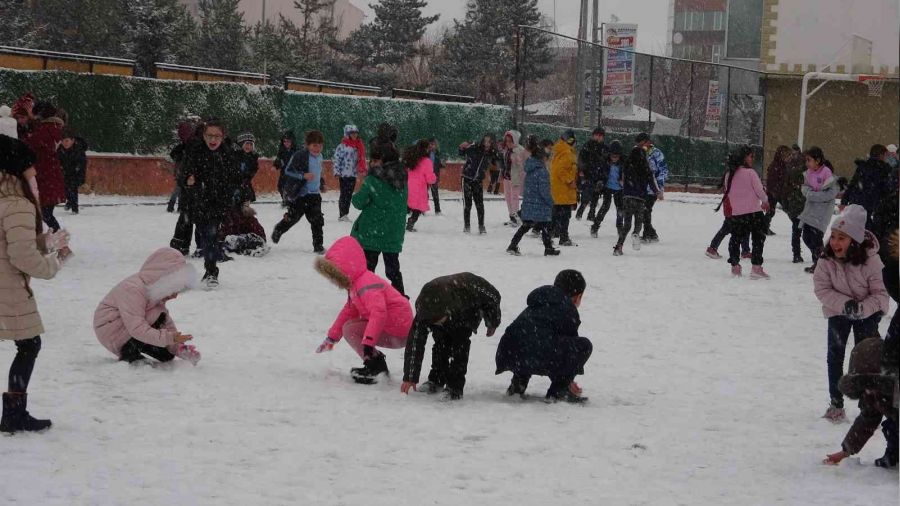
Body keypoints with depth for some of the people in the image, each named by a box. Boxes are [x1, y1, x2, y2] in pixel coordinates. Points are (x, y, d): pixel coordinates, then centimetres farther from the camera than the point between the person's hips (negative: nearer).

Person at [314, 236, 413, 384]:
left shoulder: (366, 285, -23)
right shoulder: (355, 285, 12)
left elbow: (378, 312, -37)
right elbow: (349, 311, 22)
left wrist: (368, 342, -43)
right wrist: (331, 337, 24)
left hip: (398, 335, -10)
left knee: (350, 329, -14)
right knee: (349, 325, 17)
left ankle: (375, 366, -12)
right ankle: (377, 365, 13)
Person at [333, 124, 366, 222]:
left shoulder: (359, 146, 11)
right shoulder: (342, 146, -8)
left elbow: (361, 159, 20)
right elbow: (336, 159, -10)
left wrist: (362, 170, 14)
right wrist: (336, 172, -14)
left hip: (353, 174, 6)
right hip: (344, 174, -6)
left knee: (349, 195, 10)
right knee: (344, 194, -5)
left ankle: (345, 214, 16)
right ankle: (342, 215, -2)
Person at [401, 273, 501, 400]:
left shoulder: (468, 286, -45)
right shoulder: (423, 310, -37)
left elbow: (492, 297, -24)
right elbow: (415, 342, -32)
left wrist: (492, 324, -7)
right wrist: (409, 377, -31)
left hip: (470, 312, -2)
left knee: (459, 342, -22)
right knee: (441, 342, -15)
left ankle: (455, 387, -18)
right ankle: (436, 380, 7)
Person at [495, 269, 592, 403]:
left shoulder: (535, 306, 36)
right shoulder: (568, 308, 11)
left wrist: (566, 380, 50)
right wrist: (568, 380, 33)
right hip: (539, 359, -9)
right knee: (584, 345, 6)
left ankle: (518, 382, 21)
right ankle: (558, 391, 5)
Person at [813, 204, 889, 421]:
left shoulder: (870, 261, -25)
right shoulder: (826, 261, -19)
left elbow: (881, 293, -20)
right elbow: (822, 289, -15)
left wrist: (861, 308, -35)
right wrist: (845, 304, -30)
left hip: (867, 313, -2)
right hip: (838, 312, 2)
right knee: (835, 354, 2)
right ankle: (836, 403, 12)